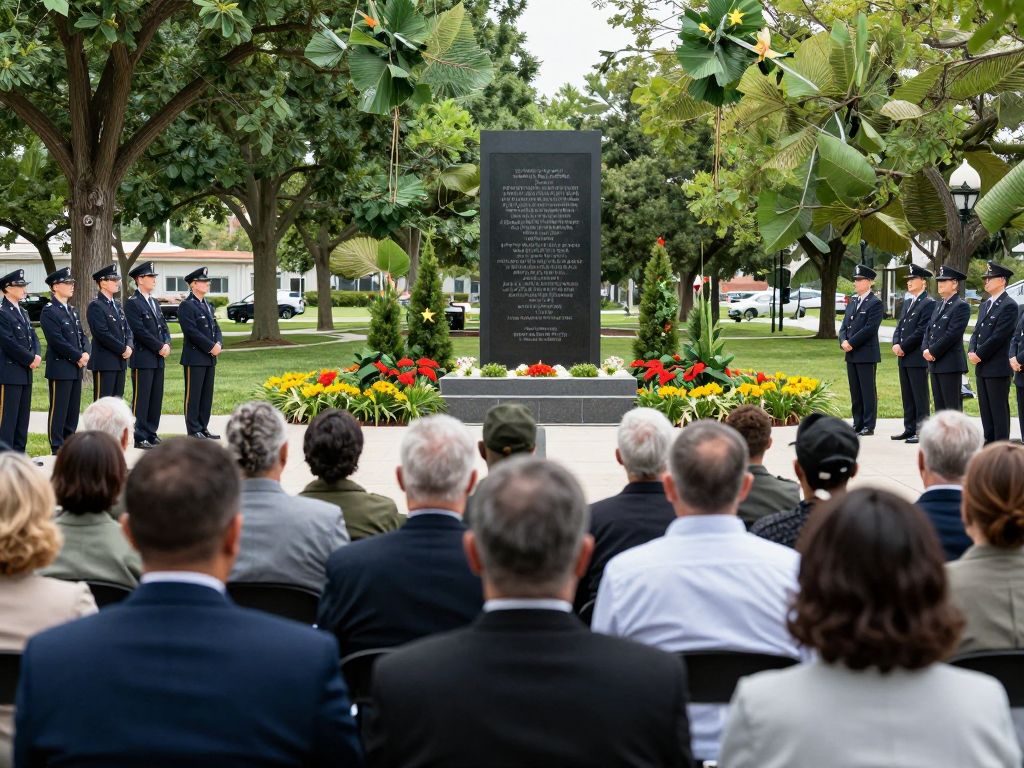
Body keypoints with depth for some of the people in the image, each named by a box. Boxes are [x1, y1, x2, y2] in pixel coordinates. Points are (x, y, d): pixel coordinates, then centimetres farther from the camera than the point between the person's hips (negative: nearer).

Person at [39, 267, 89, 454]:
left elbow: (82, 335, 16)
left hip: (76, 368, 8)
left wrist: (86, 353, -4)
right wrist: (78, 357, -15)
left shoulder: (72, 310, 17)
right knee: (58, 409, -3)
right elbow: (57, 340, -17)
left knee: (73, 409, 10)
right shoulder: (49, 311, -10)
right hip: (60, 367, -8)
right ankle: (57, 447, 1)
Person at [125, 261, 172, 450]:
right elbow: (140, 331, -17)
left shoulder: (153, 302, 17)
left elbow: (163, 326, 17)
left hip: (158, 358, 8)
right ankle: (140, 438, -1)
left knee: (156, 398, 9)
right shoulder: (132, 303, -9)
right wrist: (159, 347, -14)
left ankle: (151, 434, 16)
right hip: (143, 358, -8)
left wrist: (167, 344, -2)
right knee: (141, 399, -4)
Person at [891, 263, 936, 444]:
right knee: (907, 396, 11)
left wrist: (903, 347, -14)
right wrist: (896, 344, -1)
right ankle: (909, 429, 18)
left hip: (917, 357, -8)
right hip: (904, 357, 8)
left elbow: (922, 331, -16)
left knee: (920, 397, -4)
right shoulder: (907, 303, 18)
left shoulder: (929, 304, -9)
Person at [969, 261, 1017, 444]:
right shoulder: (985, 305, 17)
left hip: (998, 367, -9)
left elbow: (998, 336, -17)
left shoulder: (1009, 306, -11)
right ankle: (989, 442, 18)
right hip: (982, 367, 9)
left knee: (999, 409, -4)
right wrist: (971, 352, -2)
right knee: (985, 408, 12)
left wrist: (979, 355, -15)